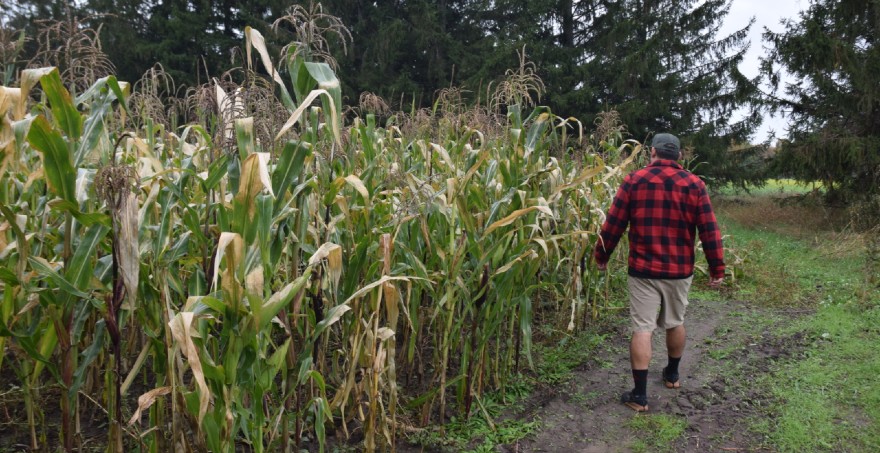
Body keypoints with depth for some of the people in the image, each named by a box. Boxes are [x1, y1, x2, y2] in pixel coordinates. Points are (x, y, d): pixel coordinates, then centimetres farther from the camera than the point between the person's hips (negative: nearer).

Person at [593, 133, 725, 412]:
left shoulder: (635, 180, -4)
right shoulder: (694, 185, 0)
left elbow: (613, 224, -4)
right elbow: (710, 231, -2)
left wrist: (601, 256, 8)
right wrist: (717, 268, 6)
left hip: (643, 270, -2)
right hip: (680, 270, 2)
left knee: (642, 328, -1)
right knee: (675, 323, 21)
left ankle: (639, 395, -1)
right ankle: (672, 374, 40)